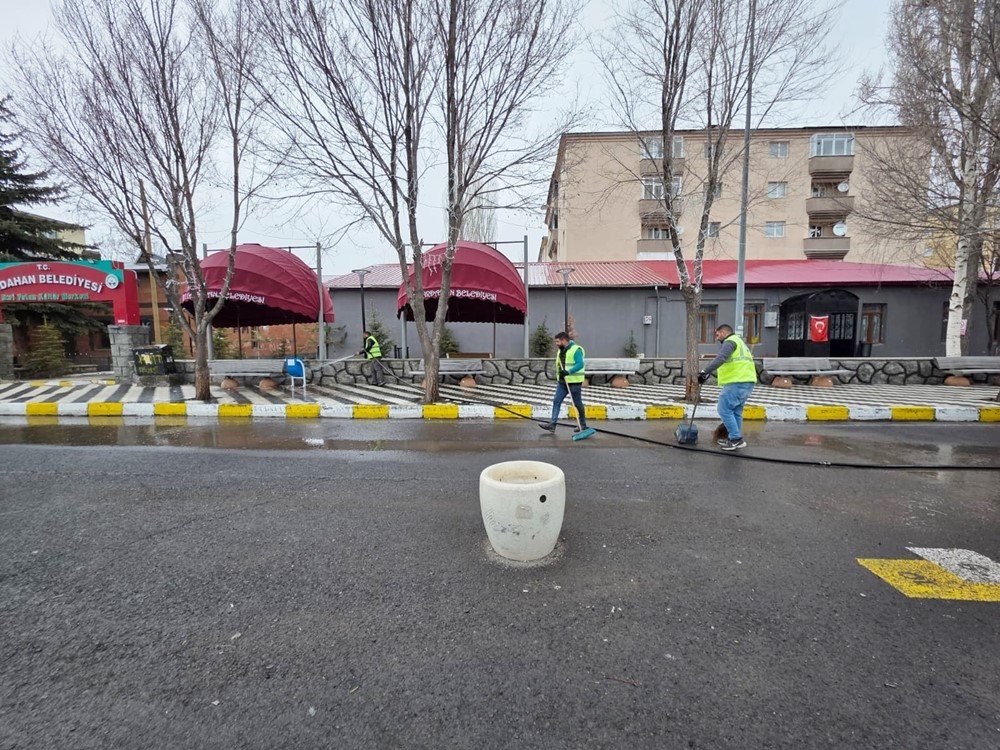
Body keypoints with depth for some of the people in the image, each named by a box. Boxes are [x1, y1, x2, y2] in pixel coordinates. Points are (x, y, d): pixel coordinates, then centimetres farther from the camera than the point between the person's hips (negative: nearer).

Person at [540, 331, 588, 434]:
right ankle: (552, 424, -2)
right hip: (562, 381, 8)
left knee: (578, 403, 5)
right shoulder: (560, 350, 12)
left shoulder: (576, 350, -15)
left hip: (574, 382, -8)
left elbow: (580, 364, -24)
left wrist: (568, 372, -32)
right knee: (556, 401, -1)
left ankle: (583, 425, 21)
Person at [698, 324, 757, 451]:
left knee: (724, 410, -5)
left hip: (737, 383, -10)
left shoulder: (730, 342, -5)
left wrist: (705, 372, -25)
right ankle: (735, 438, 20)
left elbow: (720, 359, -22)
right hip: (747, 382, 10)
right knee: (736, 411, 15)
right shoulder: (740, 342, 28)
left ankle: (736, 439, -4)